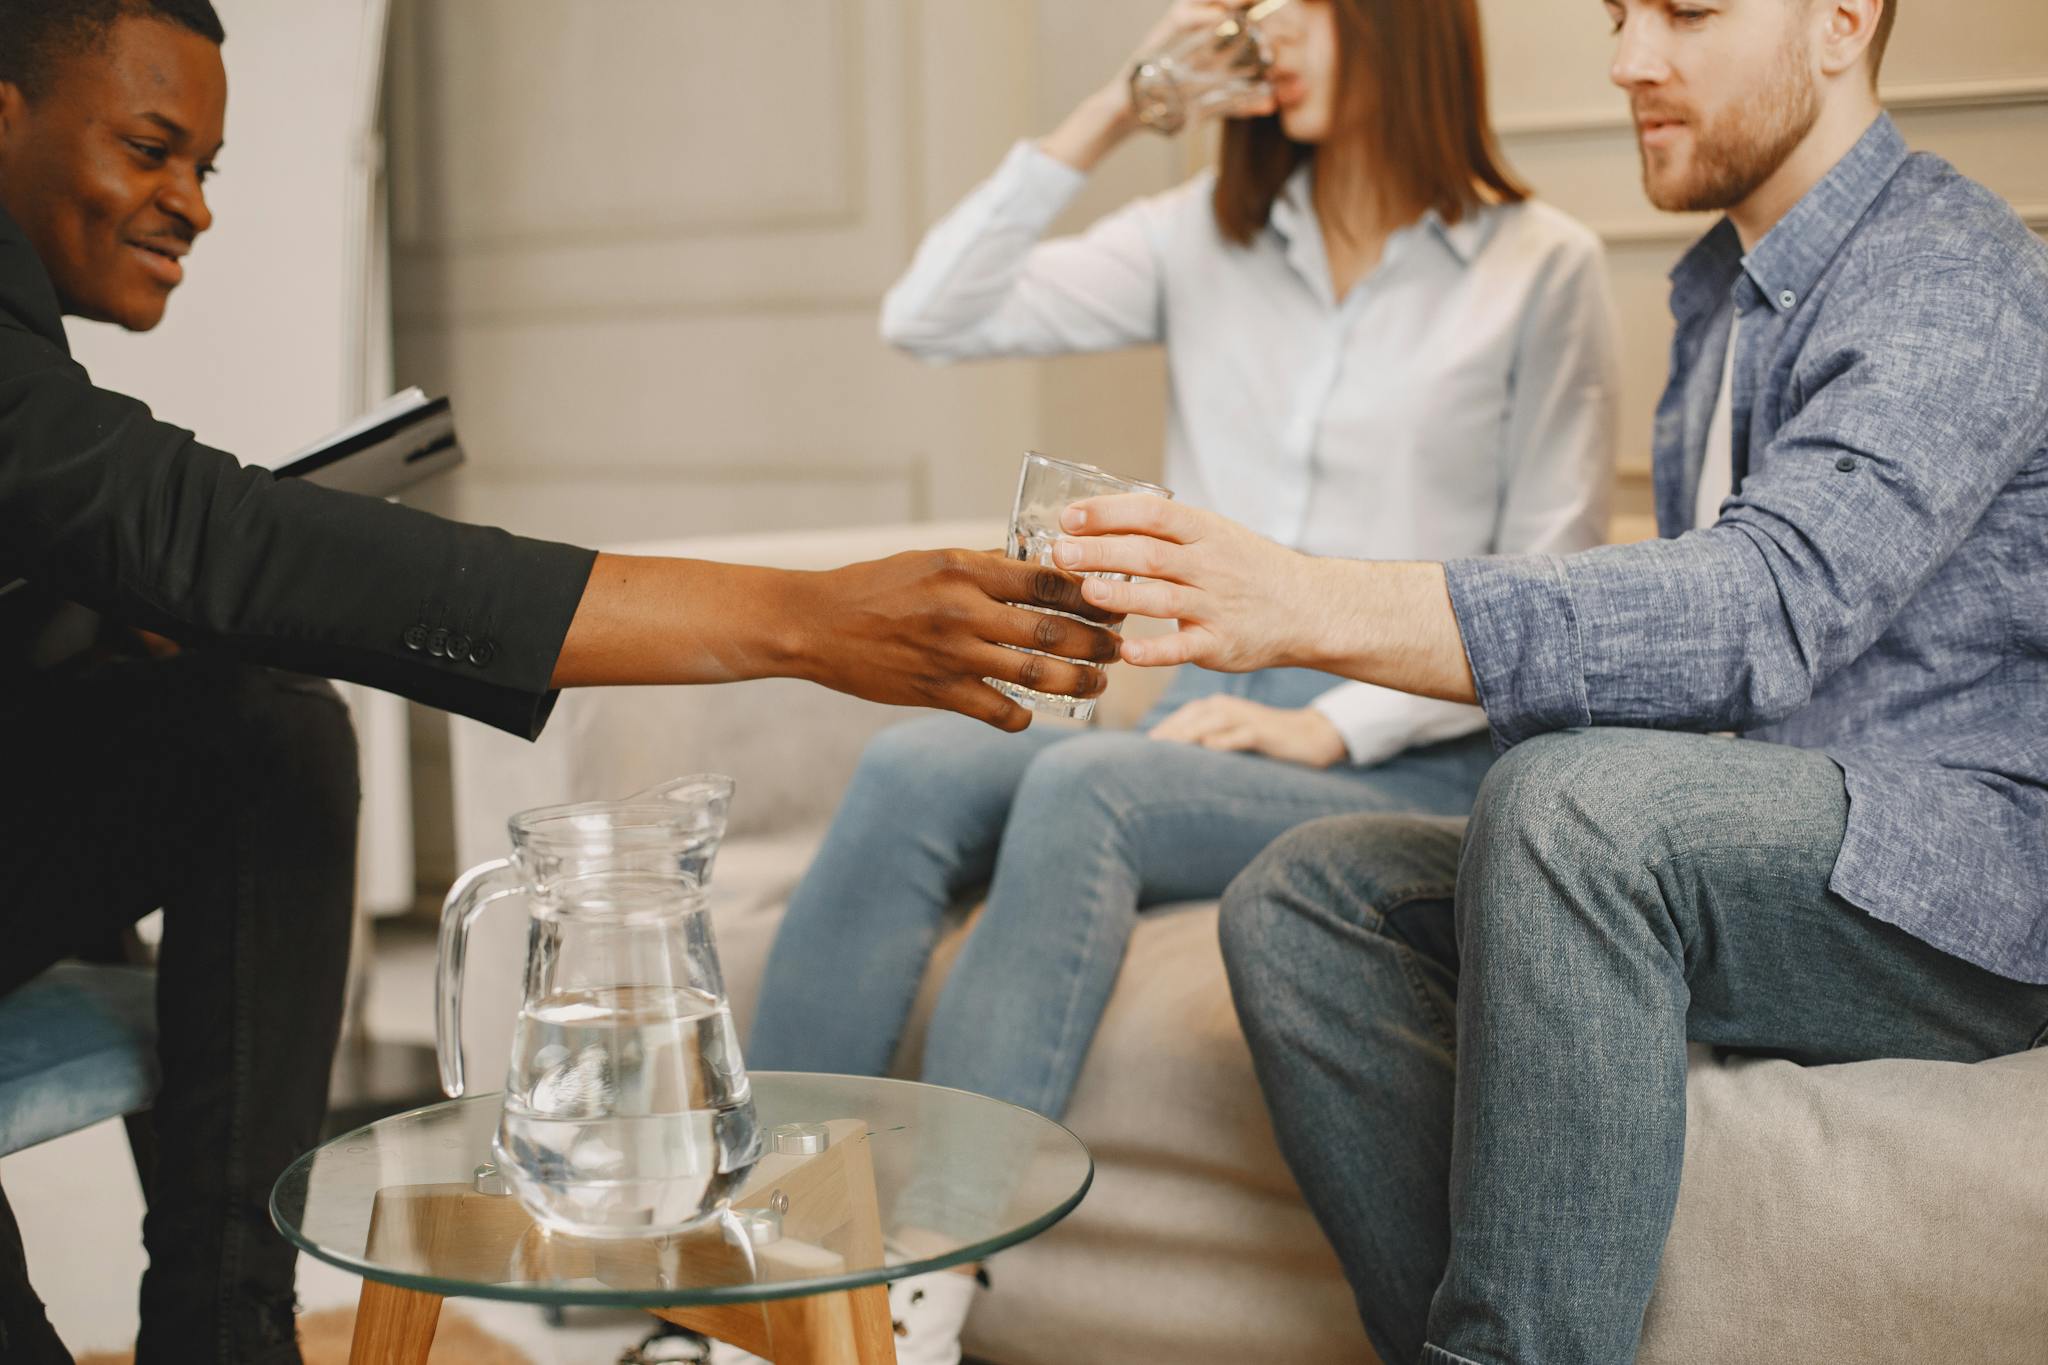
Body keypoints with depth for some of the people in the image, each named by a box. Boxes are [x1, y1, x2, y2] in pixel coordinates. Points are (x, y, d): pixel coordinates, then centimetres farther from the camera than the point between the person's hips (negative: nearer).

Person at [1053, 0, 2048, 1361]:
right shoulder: (1721, 289, 16)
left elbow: (1769, 602, -32)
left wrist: (1317, 606, -40)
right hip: (1753, 872, 9)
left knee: (1571, 802, -36)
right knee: (1303, 904, -7)